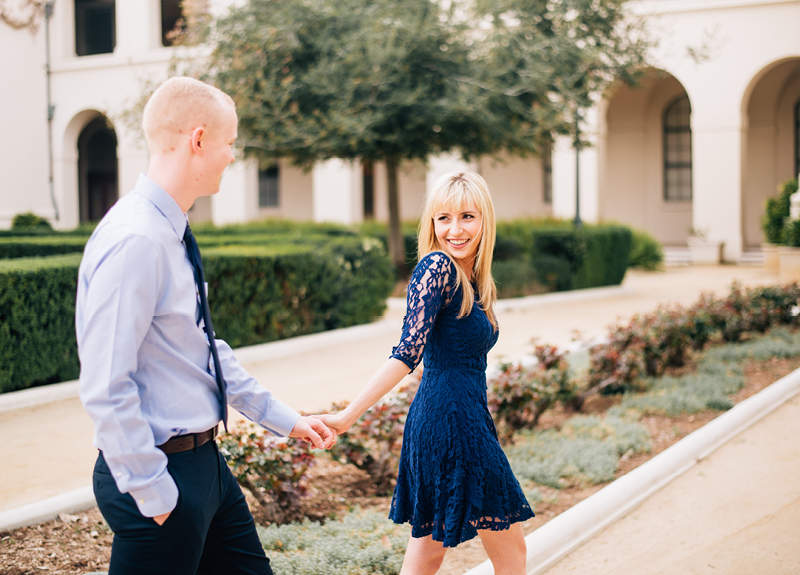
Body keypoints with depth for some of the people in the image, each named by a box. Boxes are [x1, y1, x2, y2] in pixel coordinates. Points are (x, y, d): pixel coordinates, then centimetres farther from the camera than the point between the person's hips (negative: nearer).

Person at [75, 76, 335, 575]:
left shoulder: (173, 234, 8)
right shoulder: (135, 241, -22)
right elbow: (106, 388, -25)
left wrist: (283, 419, 18)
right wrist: (154, 493, -19)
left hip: (205, 461, 10)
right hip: (161, 476, -9)